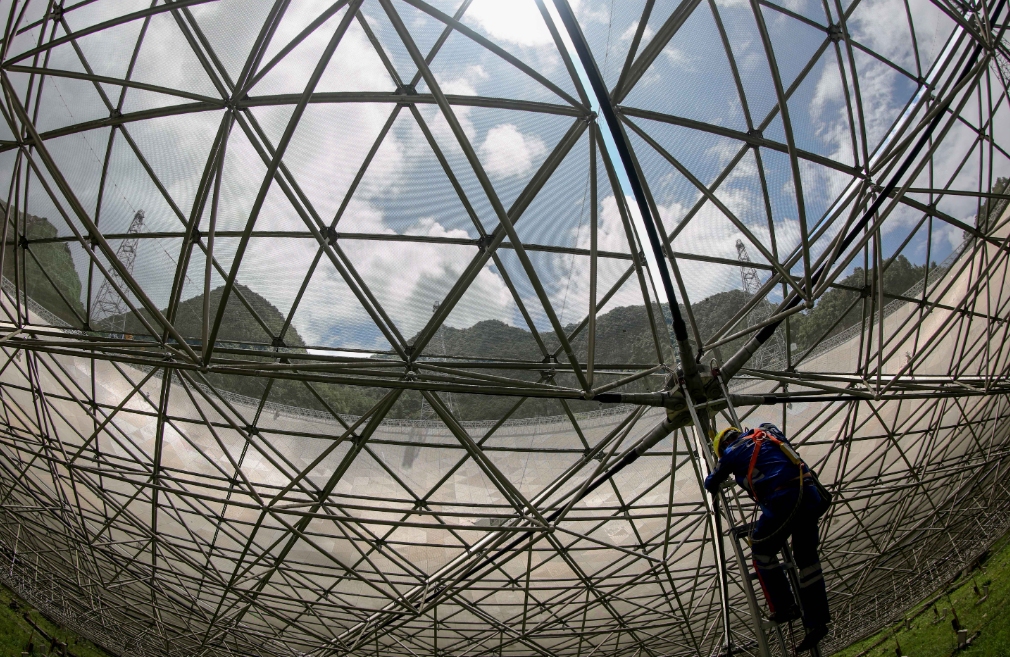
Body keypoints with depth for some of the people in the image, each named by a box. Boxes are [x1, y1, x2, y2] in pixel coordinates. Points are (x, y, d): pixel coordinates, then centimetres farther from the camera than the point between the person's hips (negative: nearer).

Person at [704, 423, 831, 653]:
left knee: (761, 550, 15)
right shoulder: (768, 433, 22)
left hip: (783, 501, -6)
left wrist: (715, 486, 45)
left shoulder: (732, 451, 9)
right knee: (807, 558, 15)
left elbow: (711, 483, 23)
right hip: (811, 496, 6)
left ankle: (784, 607, 15)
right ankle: (816, 620, 18)